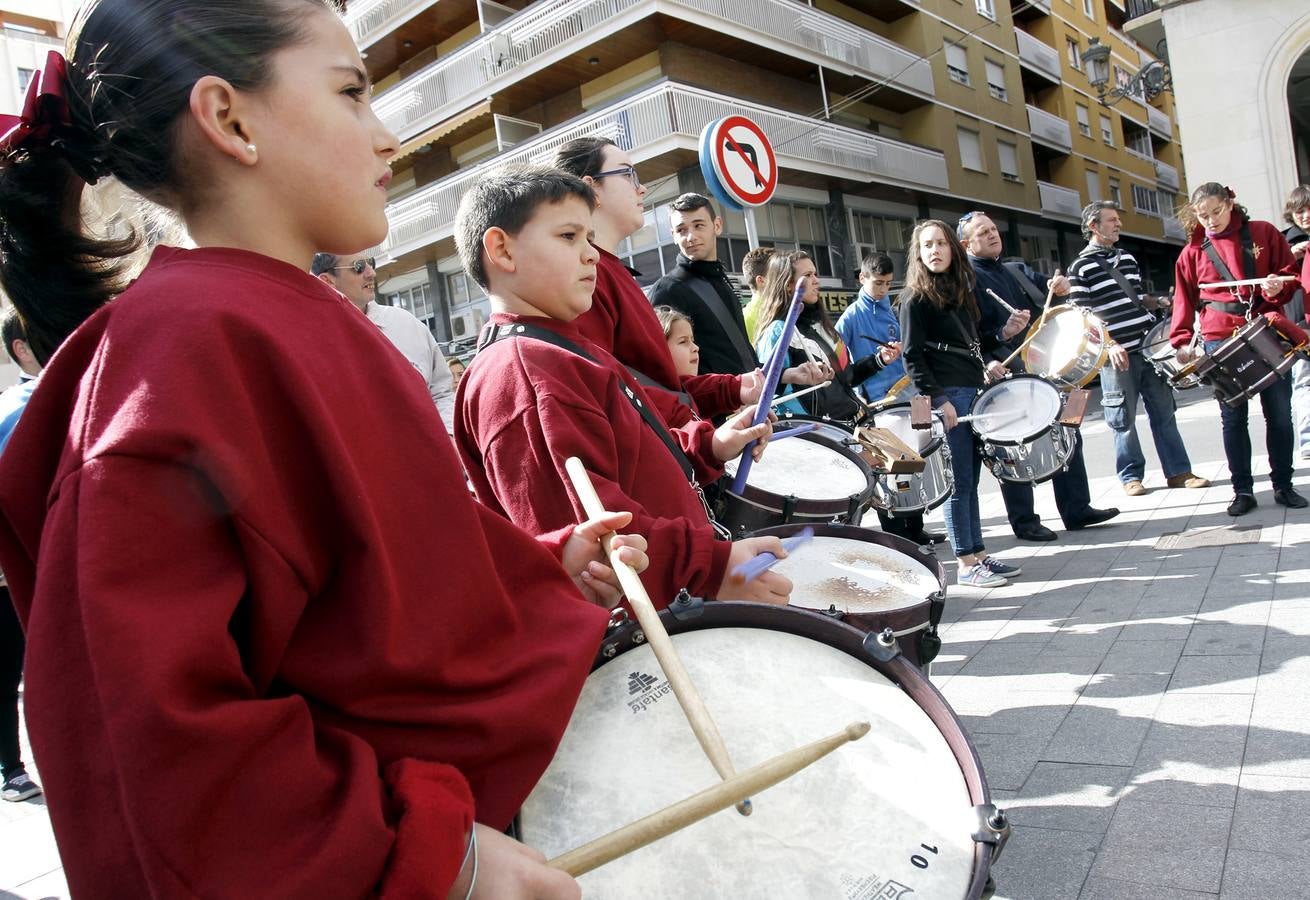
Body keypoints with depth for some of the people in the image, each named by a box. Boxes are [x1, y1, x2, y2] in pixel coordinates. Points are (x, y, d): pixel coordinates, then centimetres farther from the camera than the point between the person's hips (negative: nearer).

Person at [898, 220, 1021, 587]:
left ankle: (979, 553, 17)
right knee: (960, 482, -5)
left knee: (971, 480, 11)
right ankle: (965, 564, 2)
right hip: (946, 396, -7)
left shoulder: (961, 290, 18)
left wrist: (986, 366, 10)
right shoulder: (915, 297, -5)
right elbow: (913, 356, -11)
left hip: (973, 392, 7)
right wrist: (938, 399, -17)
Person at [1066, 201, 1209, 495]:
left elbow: (1140, 299, 23)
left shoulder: (1127, 258, 16)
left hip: (1149, 347, 6)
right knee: (1124, 419, 1)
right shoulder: (1081, 267, -4)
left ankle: (1178, 471, 14)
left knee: (1164, 411, 7)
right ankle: (1131, 476, 13)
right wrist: (1109, 345, -17)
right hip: (1117, 355, -6)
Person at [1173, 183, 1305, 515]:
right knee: (1233, 418, 1)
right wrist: (1182, 341, -5)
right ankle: (1243, 490, 8)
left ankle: (1283, 486, 16)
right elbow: (1184, 300, 6)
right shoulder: (1193, 252, 7)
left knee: (1279, 413, 4)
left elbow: (1291, 271, 11)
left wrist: (1278, 285, -12)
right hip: (1220, 342, 0)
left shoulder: (1263, 233, 7)